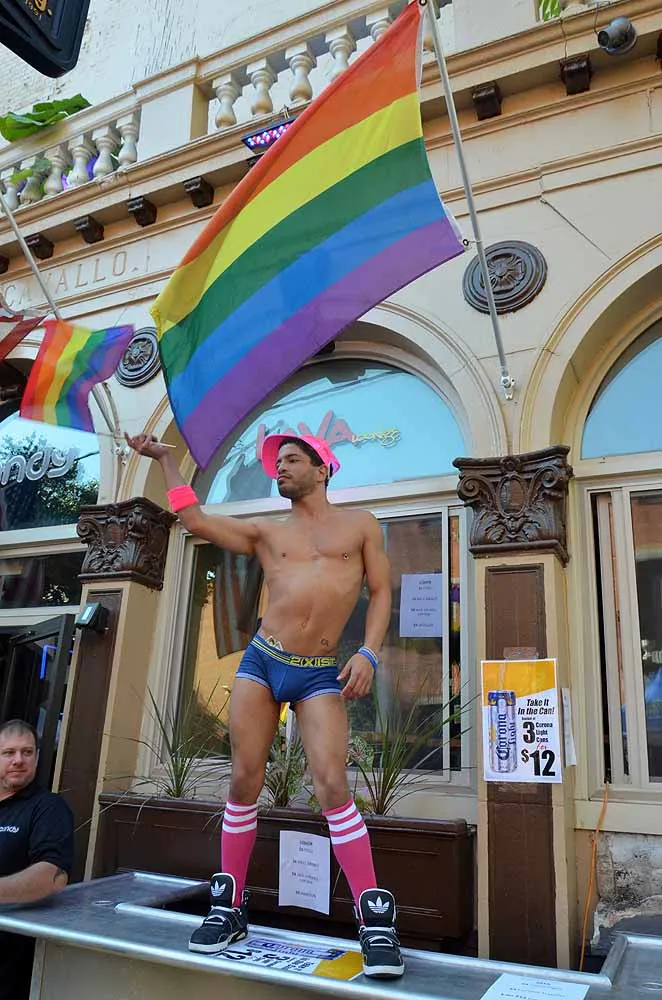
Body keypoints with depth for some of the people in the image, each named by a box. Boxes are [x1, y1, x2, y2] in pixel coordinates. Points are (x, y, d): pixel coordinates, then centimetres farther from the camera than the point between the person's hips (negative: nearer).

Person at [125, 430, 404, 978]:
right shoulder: (267, 532, 12)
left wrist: (368, 653, -9)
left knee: (333, 787, -11)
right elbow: (196, 521, 12)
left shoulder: (360, 523, 7)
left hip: (321, 673, -3)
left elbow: (381, 592, 5)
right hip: (261, 662, 3)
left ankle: (376, 923, -1)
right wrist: (166, 459, 13)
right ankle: (230, 908, 20)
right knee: (244, 783, 4)